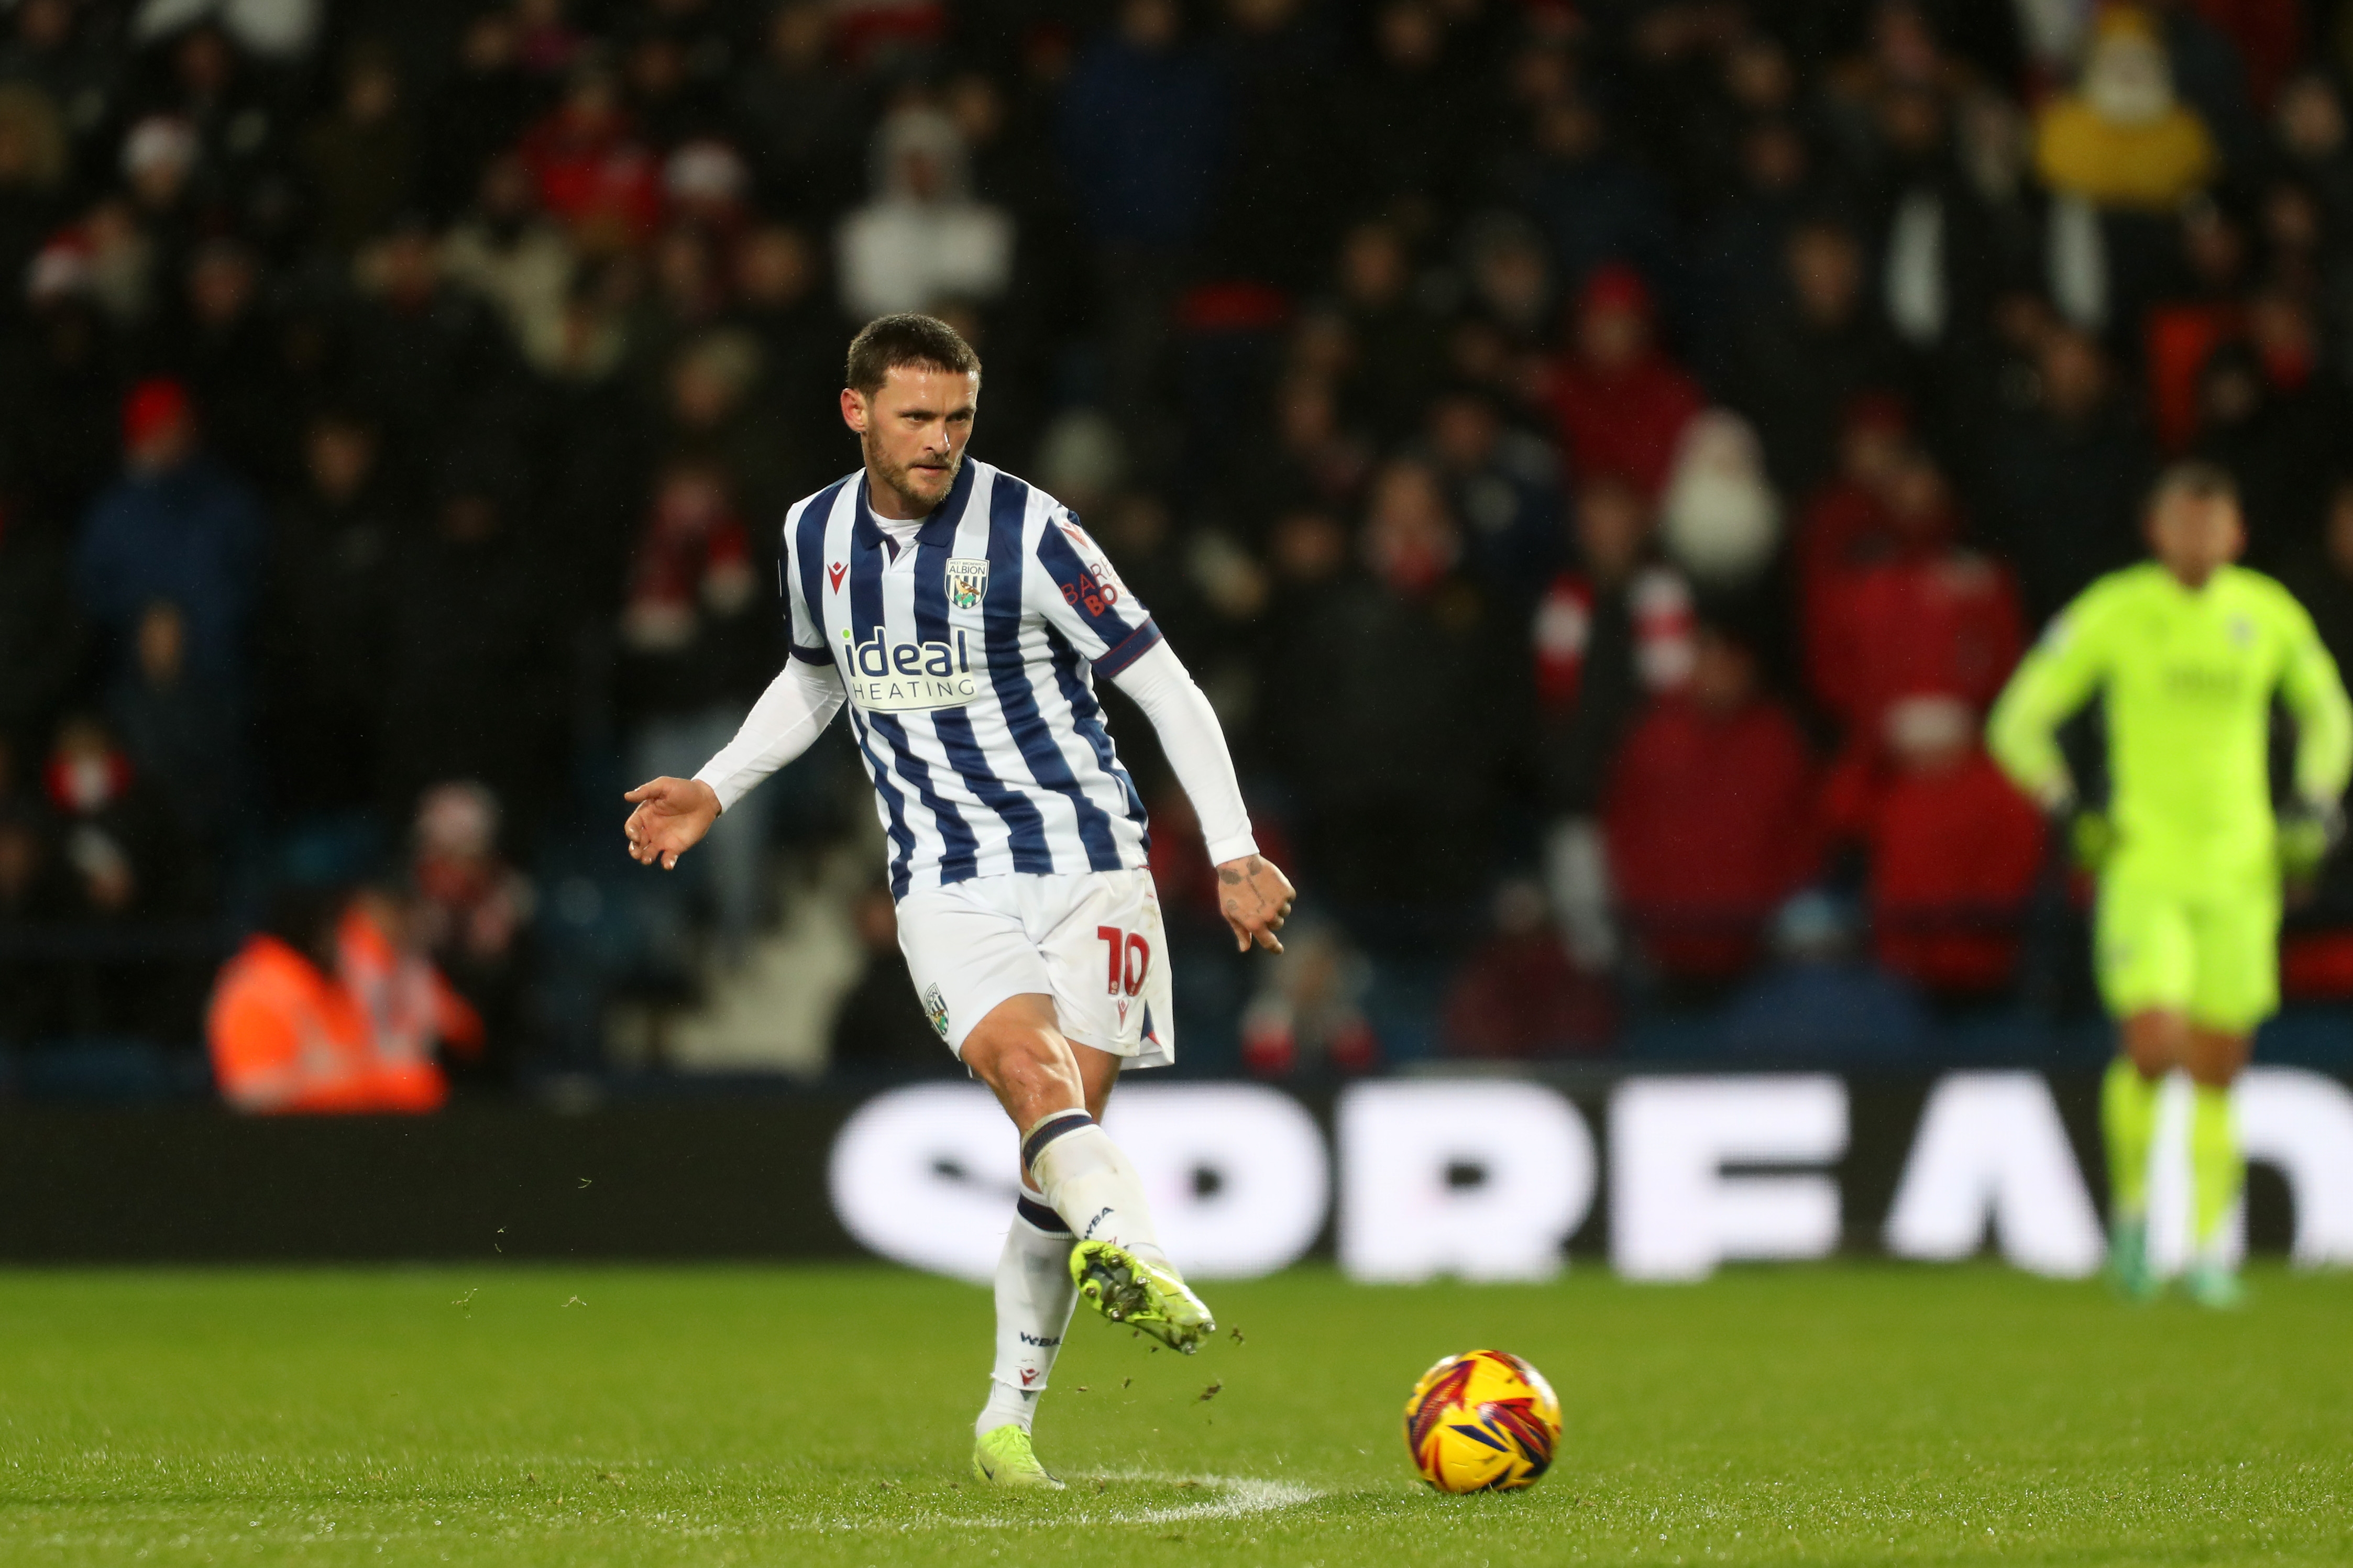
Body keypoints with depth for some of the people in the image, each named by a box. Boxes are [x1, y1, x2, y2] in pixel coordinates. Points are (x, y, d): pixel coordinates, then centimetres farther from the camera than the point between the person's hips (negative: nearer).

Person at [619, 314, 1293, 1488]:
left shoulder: (1027, 533, -9)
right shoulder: (816, 536, 6)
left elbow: (1165, 687, -5)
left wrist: (1234, 852, -9)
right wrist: (714, 789, 18)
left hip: (1087, 858, -2)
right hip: (948, 883, 2)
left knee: (1061, 1140, -4)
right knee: (1029, 1071, -27)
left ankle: (1009, 1415, 7)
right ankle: (1133, 1254, -53)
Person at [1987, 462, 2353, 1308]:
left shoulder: (2270, 614, 3)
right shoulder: (2112, 612, -5)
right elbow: (2018, 722, 1)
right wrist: (2067, 809, -11)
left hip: (2239, 872, 3)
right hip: (2144, 866, -3)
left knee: (2217, 1072, 3)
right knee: (2153, 1047, -18)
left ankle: (2210, 1252, 13)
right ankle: (2130, 1202, 7)